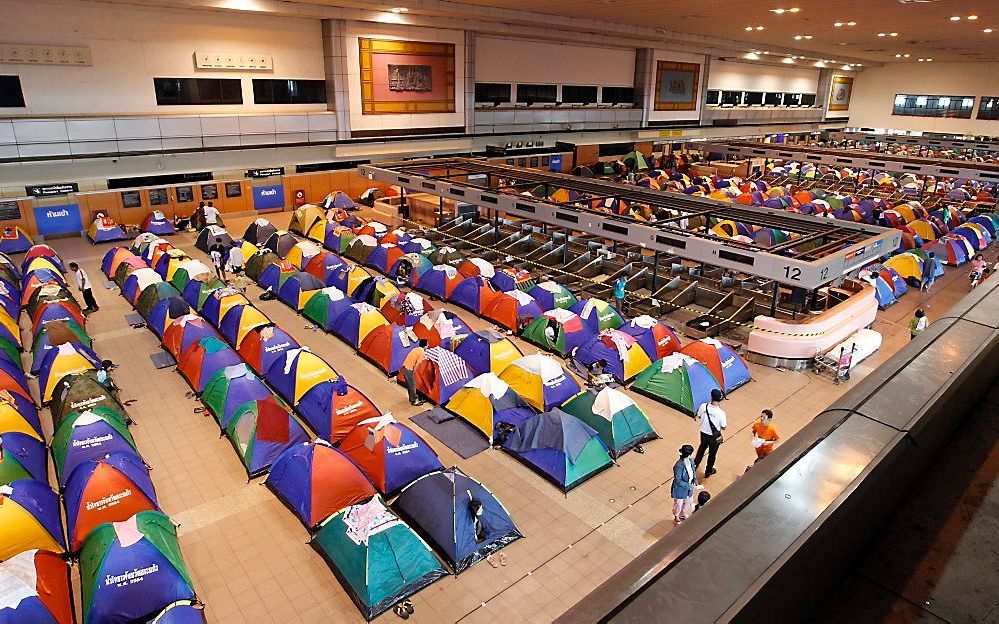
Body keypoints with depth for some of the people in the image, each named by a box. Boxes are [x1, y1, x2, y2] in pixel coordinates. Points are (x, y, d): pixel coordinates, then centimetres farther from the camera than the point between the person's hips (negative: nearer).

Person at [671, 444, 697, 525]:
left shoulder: (690, 461, -14)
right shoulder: (679, 465, -36)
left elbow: (693, 471, 6)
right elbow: (678, 480, -28)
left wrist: (695, 480, -9)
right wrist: (690, 486, -27)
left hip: (689, 488, 7)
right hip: (680, 489, -7)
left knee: (689, 502, 28)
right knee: (678, 504, 18)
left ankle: (683, 514, 58)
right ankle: (676, 518, 47)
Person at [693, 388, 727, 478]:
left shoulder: (703, 406, -21)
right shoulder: (721, 413, -29)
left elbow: (698, 417, -3)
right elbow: (723, 427, -16)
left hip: (704, 433, 3)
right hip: (715, 436, -3)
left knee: (702, 447, 31)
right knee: (712, 453, 21)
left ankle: (695, 464, 46)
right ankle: (708, 471, 41)